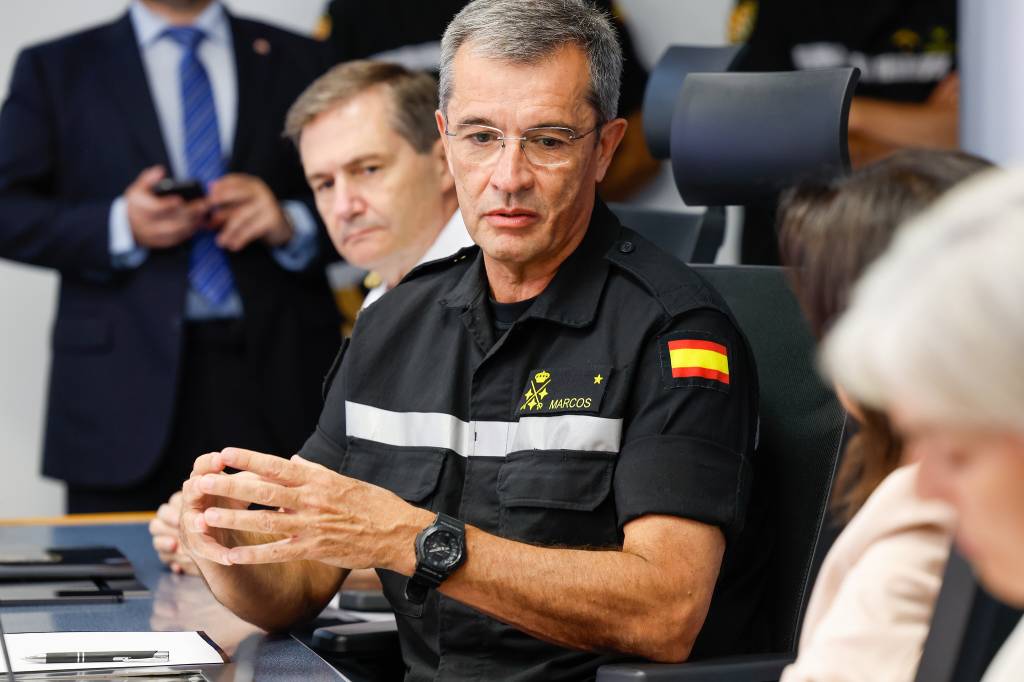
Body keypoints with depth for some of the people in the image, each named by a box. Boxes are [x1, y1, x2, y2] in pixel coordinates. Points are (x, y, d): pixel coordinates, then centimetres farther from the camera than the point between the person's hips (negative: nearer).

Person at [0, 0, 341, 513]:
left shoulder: (299, 62, 14)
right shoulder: (53, 68, 11)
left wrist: (291, 224, -11)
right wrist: (121, 226, -13)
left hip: (277, 379, 1)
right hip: (127, 388, -1)